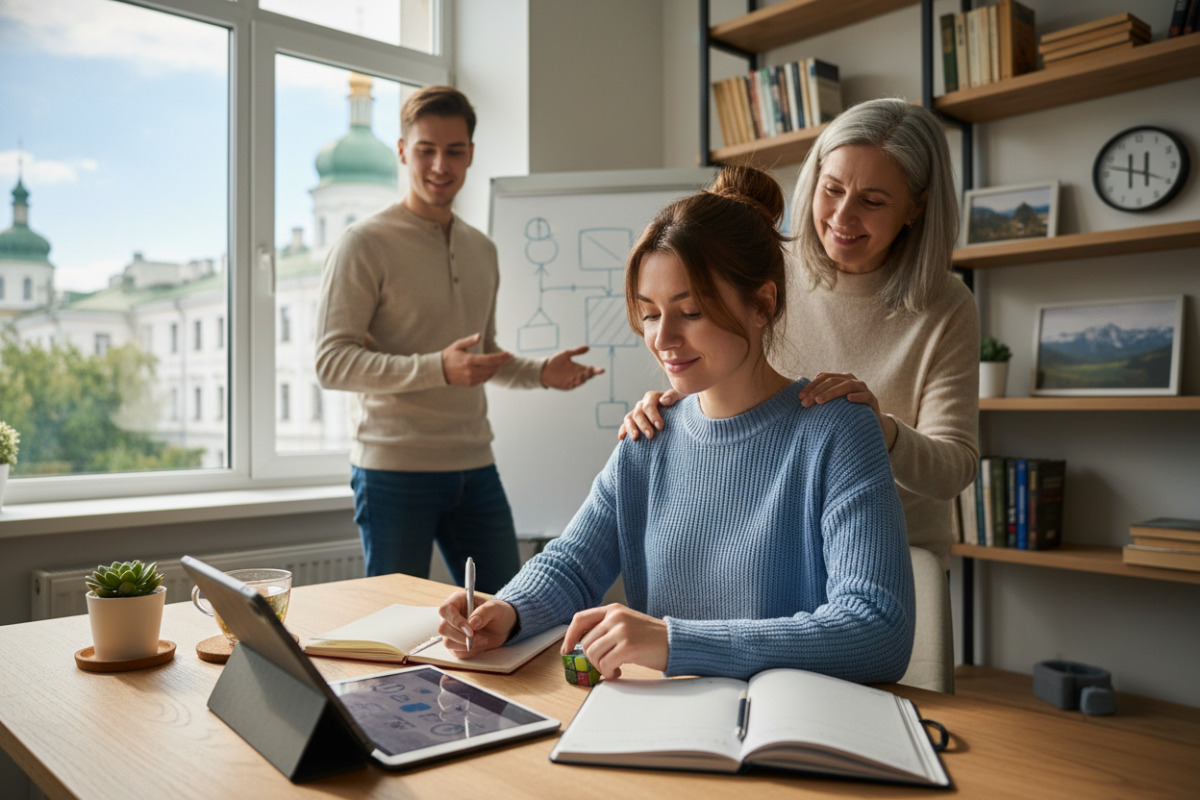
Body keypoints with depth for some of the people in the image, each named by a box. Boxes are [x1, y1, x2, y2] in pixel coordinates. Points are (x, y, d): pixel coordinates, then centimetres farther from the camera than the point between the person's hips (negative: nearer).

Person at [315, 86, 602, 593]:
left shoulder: (482, 250, 16)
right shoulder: (365, 244, -6)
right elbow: (332, 362, -13)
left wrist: (541, 373, 6)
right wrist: (438, 369, -24)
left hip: (475, 467, 6)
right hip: (394, 471, -6)